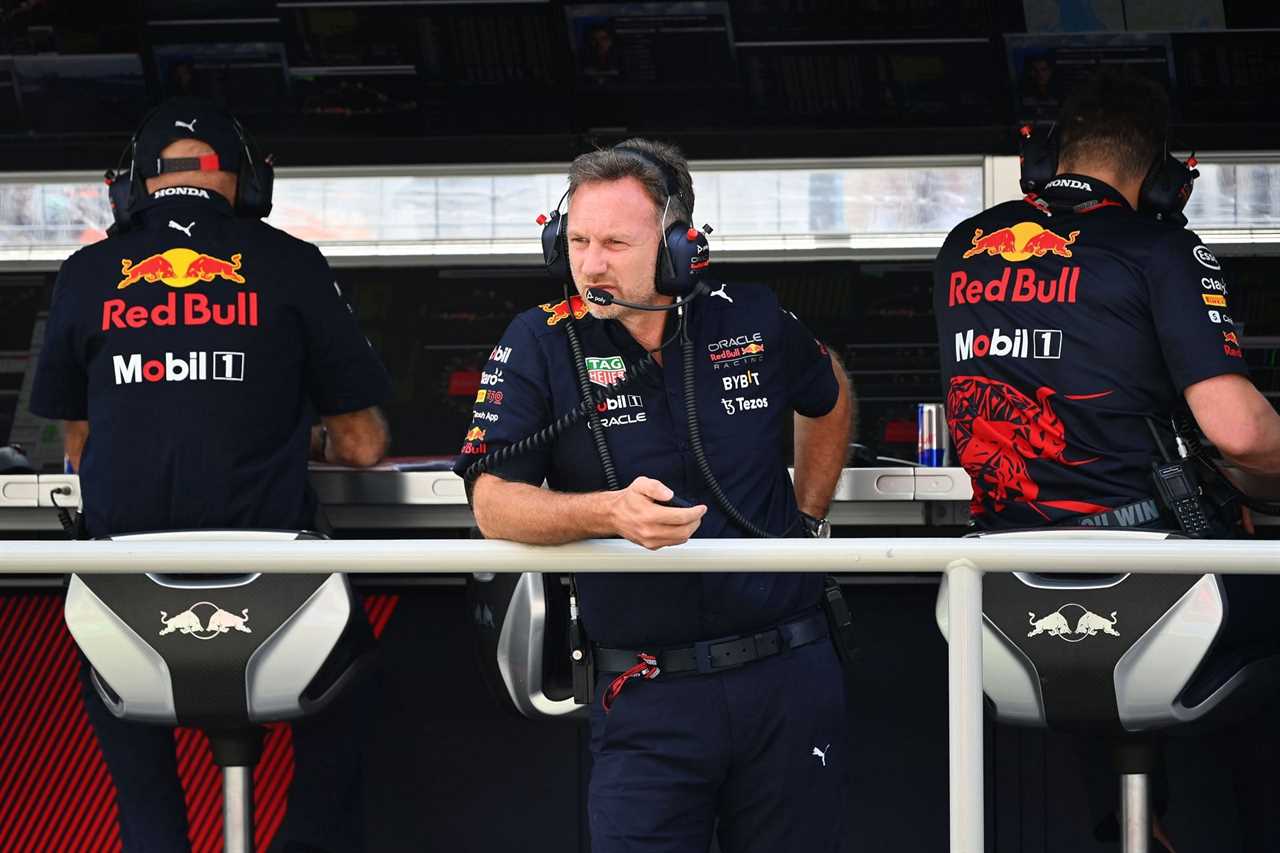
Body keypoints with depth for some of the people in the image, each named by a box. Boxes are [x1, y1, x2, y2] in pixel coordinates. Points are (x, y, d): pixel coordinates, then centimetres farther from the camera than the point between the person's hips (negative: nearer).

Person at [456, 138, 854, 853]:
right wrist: (610, 512, -27)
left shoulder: (754, 319, 4)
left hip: (790, 681, 2)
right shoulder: (540, 345, -3)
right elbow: (495, 504, -11)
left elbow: (830, 400, 26)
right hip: (650, 703, -2)